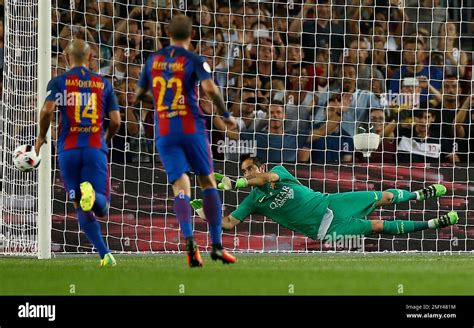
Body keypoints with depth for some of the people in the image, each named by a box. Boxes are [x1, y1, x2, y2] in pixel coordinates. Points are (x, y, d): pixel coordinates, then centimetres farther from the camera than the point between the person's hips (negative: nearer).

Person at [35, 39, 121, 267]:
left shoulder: (59, 82, 5)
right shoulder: (103, 84, 10)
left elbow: (47, 110, -11)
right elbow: (115, 121, 5)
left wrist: (41, 136, 5)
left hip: (68, 149, 0)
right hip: (95, 149, 0)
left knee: (80, 207, 8)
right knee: (101, 208, 1)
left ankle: (104, 254, -7)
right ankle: (92, 194, -36)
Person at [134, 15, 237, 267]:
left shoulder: (153, 60, 9)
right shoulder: (194, 61, -3)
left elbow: (139, 94, 18)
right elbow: (210, 88, -19)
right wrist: (226, 116, -6)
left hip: (164, 133, 2)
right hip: (192, 129, -2)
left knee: (180, 187, -2)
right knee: (208, 182, 12)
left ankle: (189, 239, -27)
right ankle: (217, 245, 8)